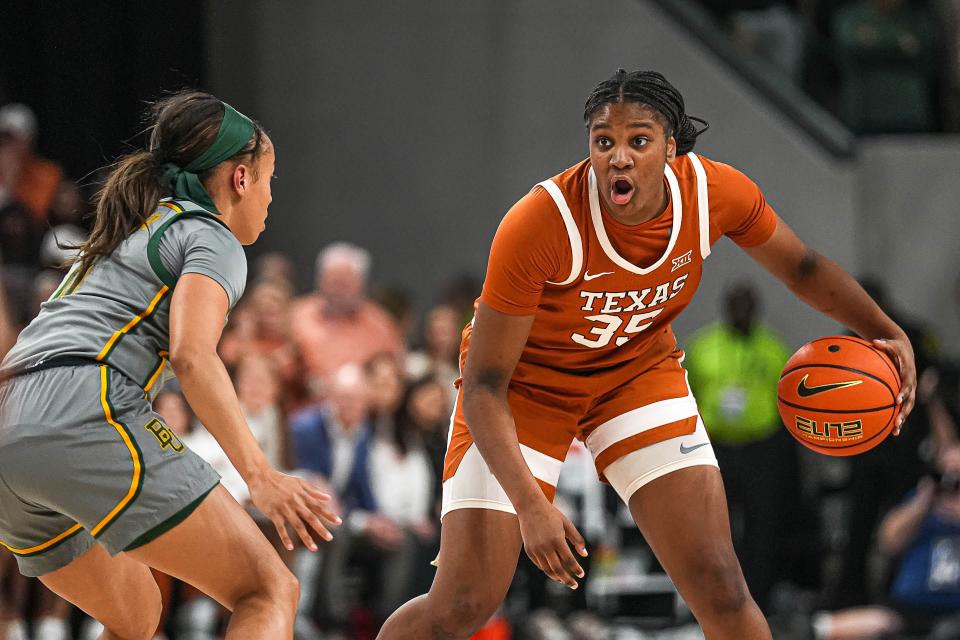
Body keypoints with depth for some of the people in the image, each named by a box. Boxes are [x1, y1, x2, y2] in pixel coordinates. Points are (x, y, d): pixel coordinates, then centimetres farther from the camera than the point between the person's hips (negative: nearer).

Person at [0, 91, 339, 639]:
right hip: (86, 414, -9)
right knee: (270, 593, -9)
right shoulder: (213, 239, 7)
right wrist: (260, 476, -16)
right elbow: (192, 355, -11)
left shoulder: (122, 237, 33)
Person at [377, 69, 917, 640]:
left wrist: (888, 333, -12)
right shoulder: (539, 225, -34)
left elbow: (802, 268, 2)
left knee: (721, 592, -9)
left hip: (639, 369, 4)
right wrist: (530, 505, -38)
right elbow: (485, 386, -28)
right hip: (526, 382, -3)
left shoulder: (714, 191, -21)